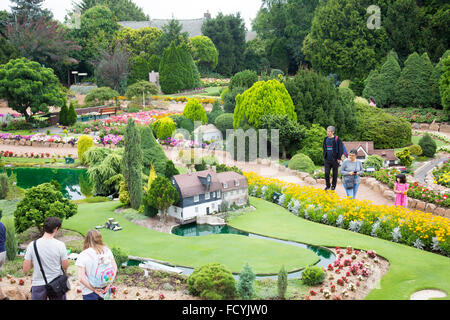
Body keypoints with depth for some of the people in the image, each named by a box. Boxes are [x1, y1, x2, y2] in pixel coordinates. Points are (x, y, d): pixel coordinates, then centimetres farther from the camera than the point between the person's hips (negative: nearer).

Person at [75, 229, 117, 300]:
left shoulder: (83, 255, -15)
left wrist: (94, 290, -13)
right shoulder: (107, 251, -5)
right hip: (105, 289, 3)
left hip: (89, 292, -3)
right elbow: (115, 269, -2)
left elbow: (81, 278, -20)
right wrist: (109, 284, -2)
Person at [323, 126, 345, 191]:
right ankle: (328, 185, 13)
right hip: (327, 160, 4)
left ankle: (333, 185, 21)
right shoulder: (326, 139, 8)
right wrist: (324, 157, 14)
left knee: (335, 174, 6)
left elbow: (341, 149, -7)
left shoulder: (337, 139, -7)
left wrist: (339, 158, -11)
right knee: (326, 173, -4)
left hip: (335, 160, -4)